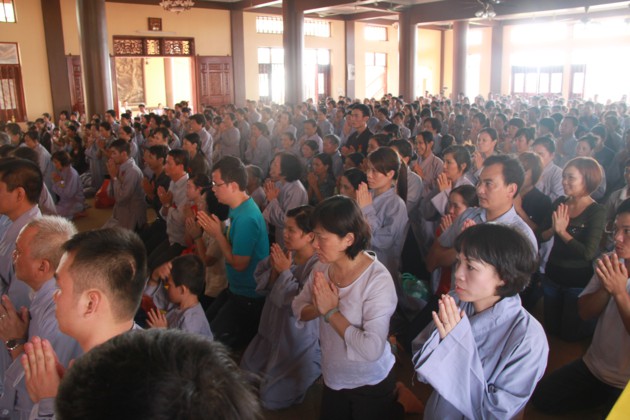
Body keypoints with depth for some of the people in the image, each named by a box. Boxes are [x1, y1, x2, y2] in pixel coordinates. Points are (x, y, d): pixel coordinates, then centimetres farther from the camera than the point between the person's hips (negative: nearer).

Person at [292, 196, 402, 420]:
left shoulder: (378, 280, -27)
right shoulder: (323, 267, -7)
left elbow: (373, 349, -32)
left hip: (370, 385, -6)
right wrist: (318, 308, -20)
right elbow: (298, 308, 0)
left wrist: (331, 312, -25)